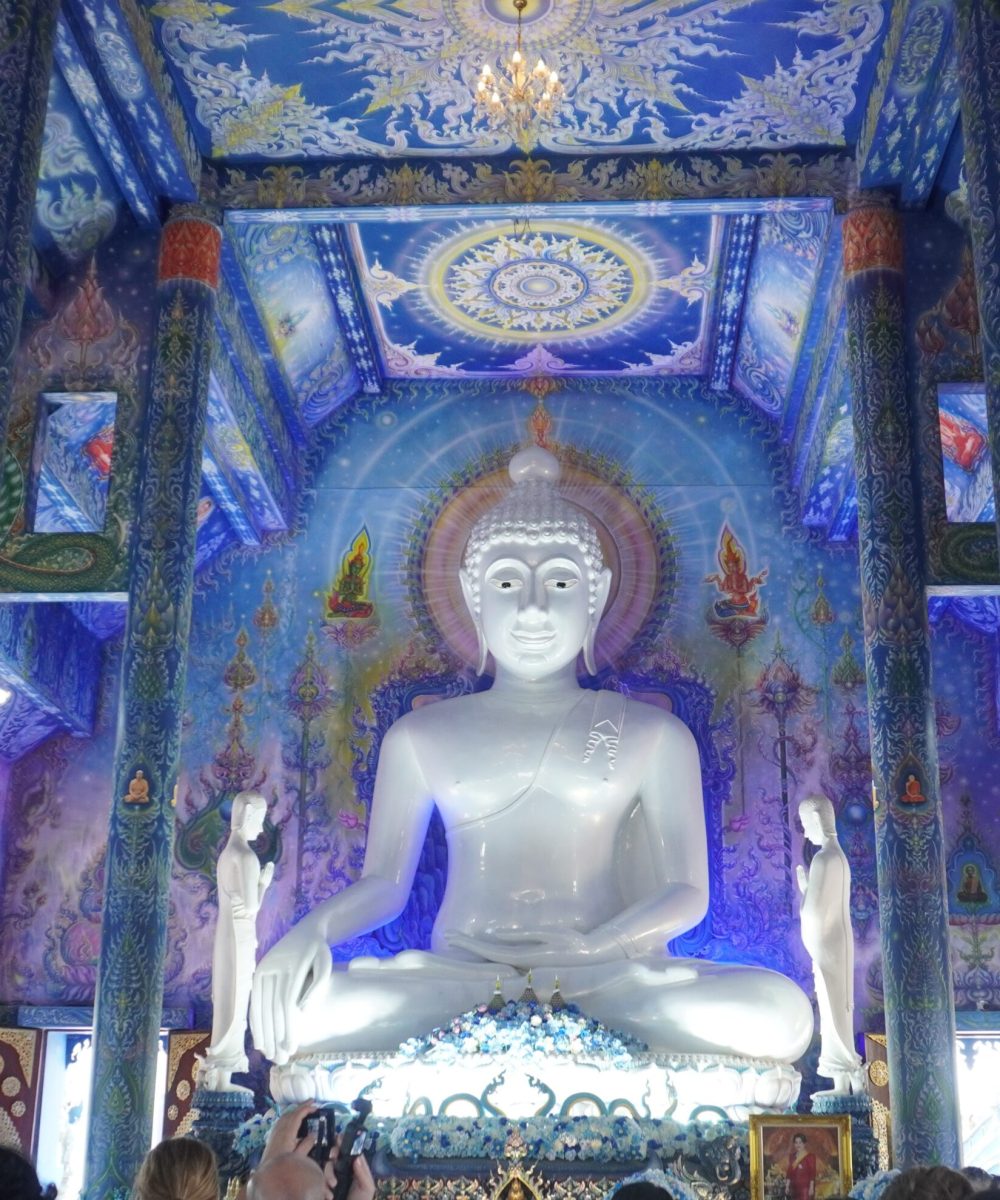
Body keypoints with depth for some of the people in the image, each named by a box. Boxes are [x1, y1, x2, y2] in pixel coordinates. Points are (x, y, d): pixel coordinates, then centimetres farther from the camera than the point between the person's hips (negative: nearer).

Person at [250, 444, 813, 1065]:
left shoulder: (655, 736, 11)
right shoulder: (420, 738, 14)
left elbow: (686, 893, 5)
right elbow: (384, 882, 11)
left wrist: (589, 950, -18)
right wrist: (311, 931, -14)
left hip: (610, 980, 1)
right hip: (461, 975, 0)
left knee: (778, 1012, -32)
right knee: (297, 1008, -32)